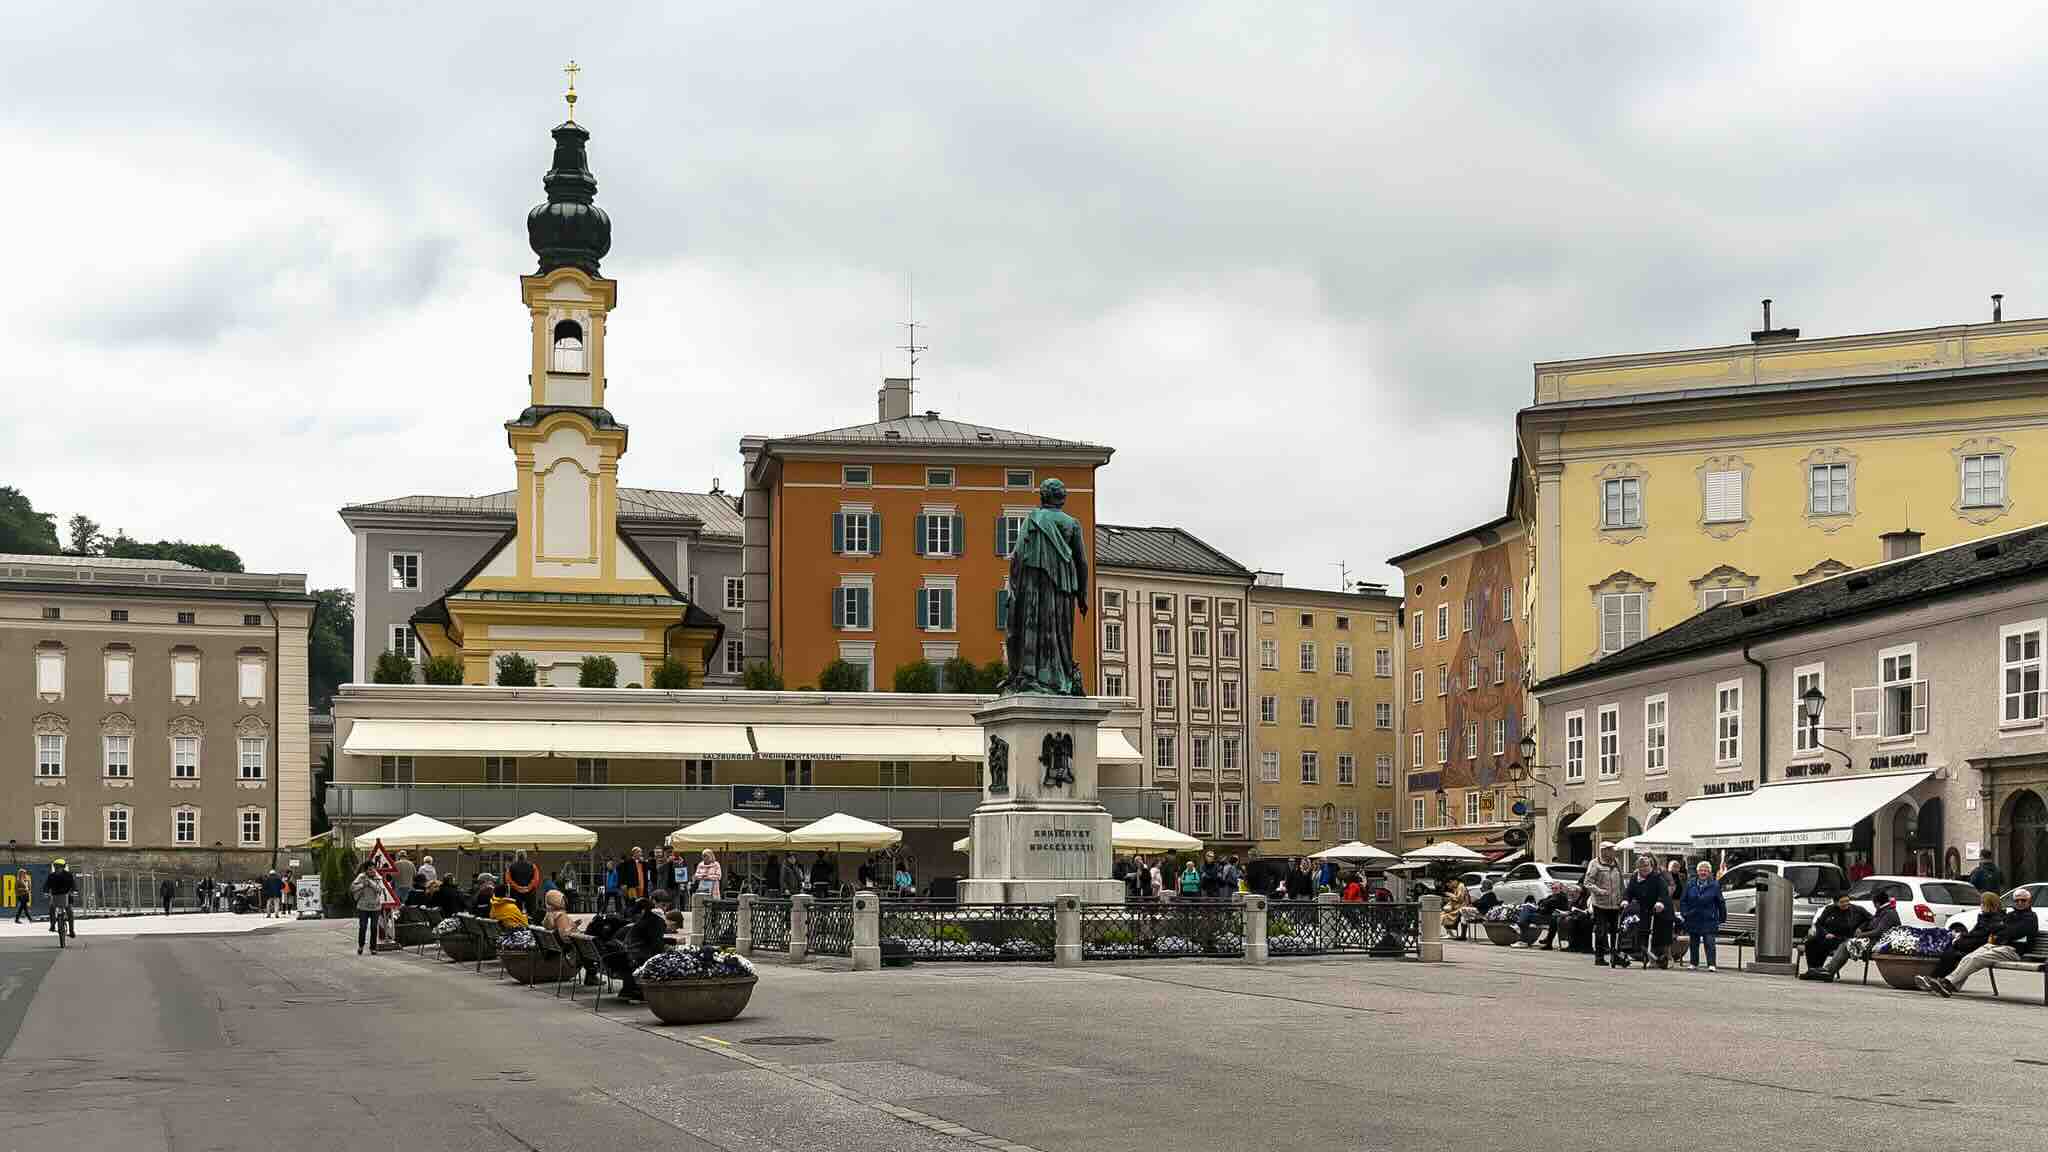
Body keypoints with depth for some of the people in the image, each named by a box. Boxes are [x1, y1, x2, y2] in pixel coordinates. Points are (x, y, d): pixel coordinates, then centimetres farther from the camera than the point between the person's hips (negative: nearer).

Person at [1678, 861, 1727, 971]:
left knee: (1709, 942, -10)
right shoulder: (1690, 885, 5)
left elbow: (1721, 903, 4)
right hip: (1693, 919, 3)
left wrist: (1722, 918, 3)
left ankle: (1711, 964, -10)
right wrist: (1684, 912, 1)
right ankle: (1693, 963, 23)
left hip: (1709, 921, -3)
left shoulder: (1714, 885, -1)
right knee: (1694, 943, 12)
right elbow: (1683, 901, 12)